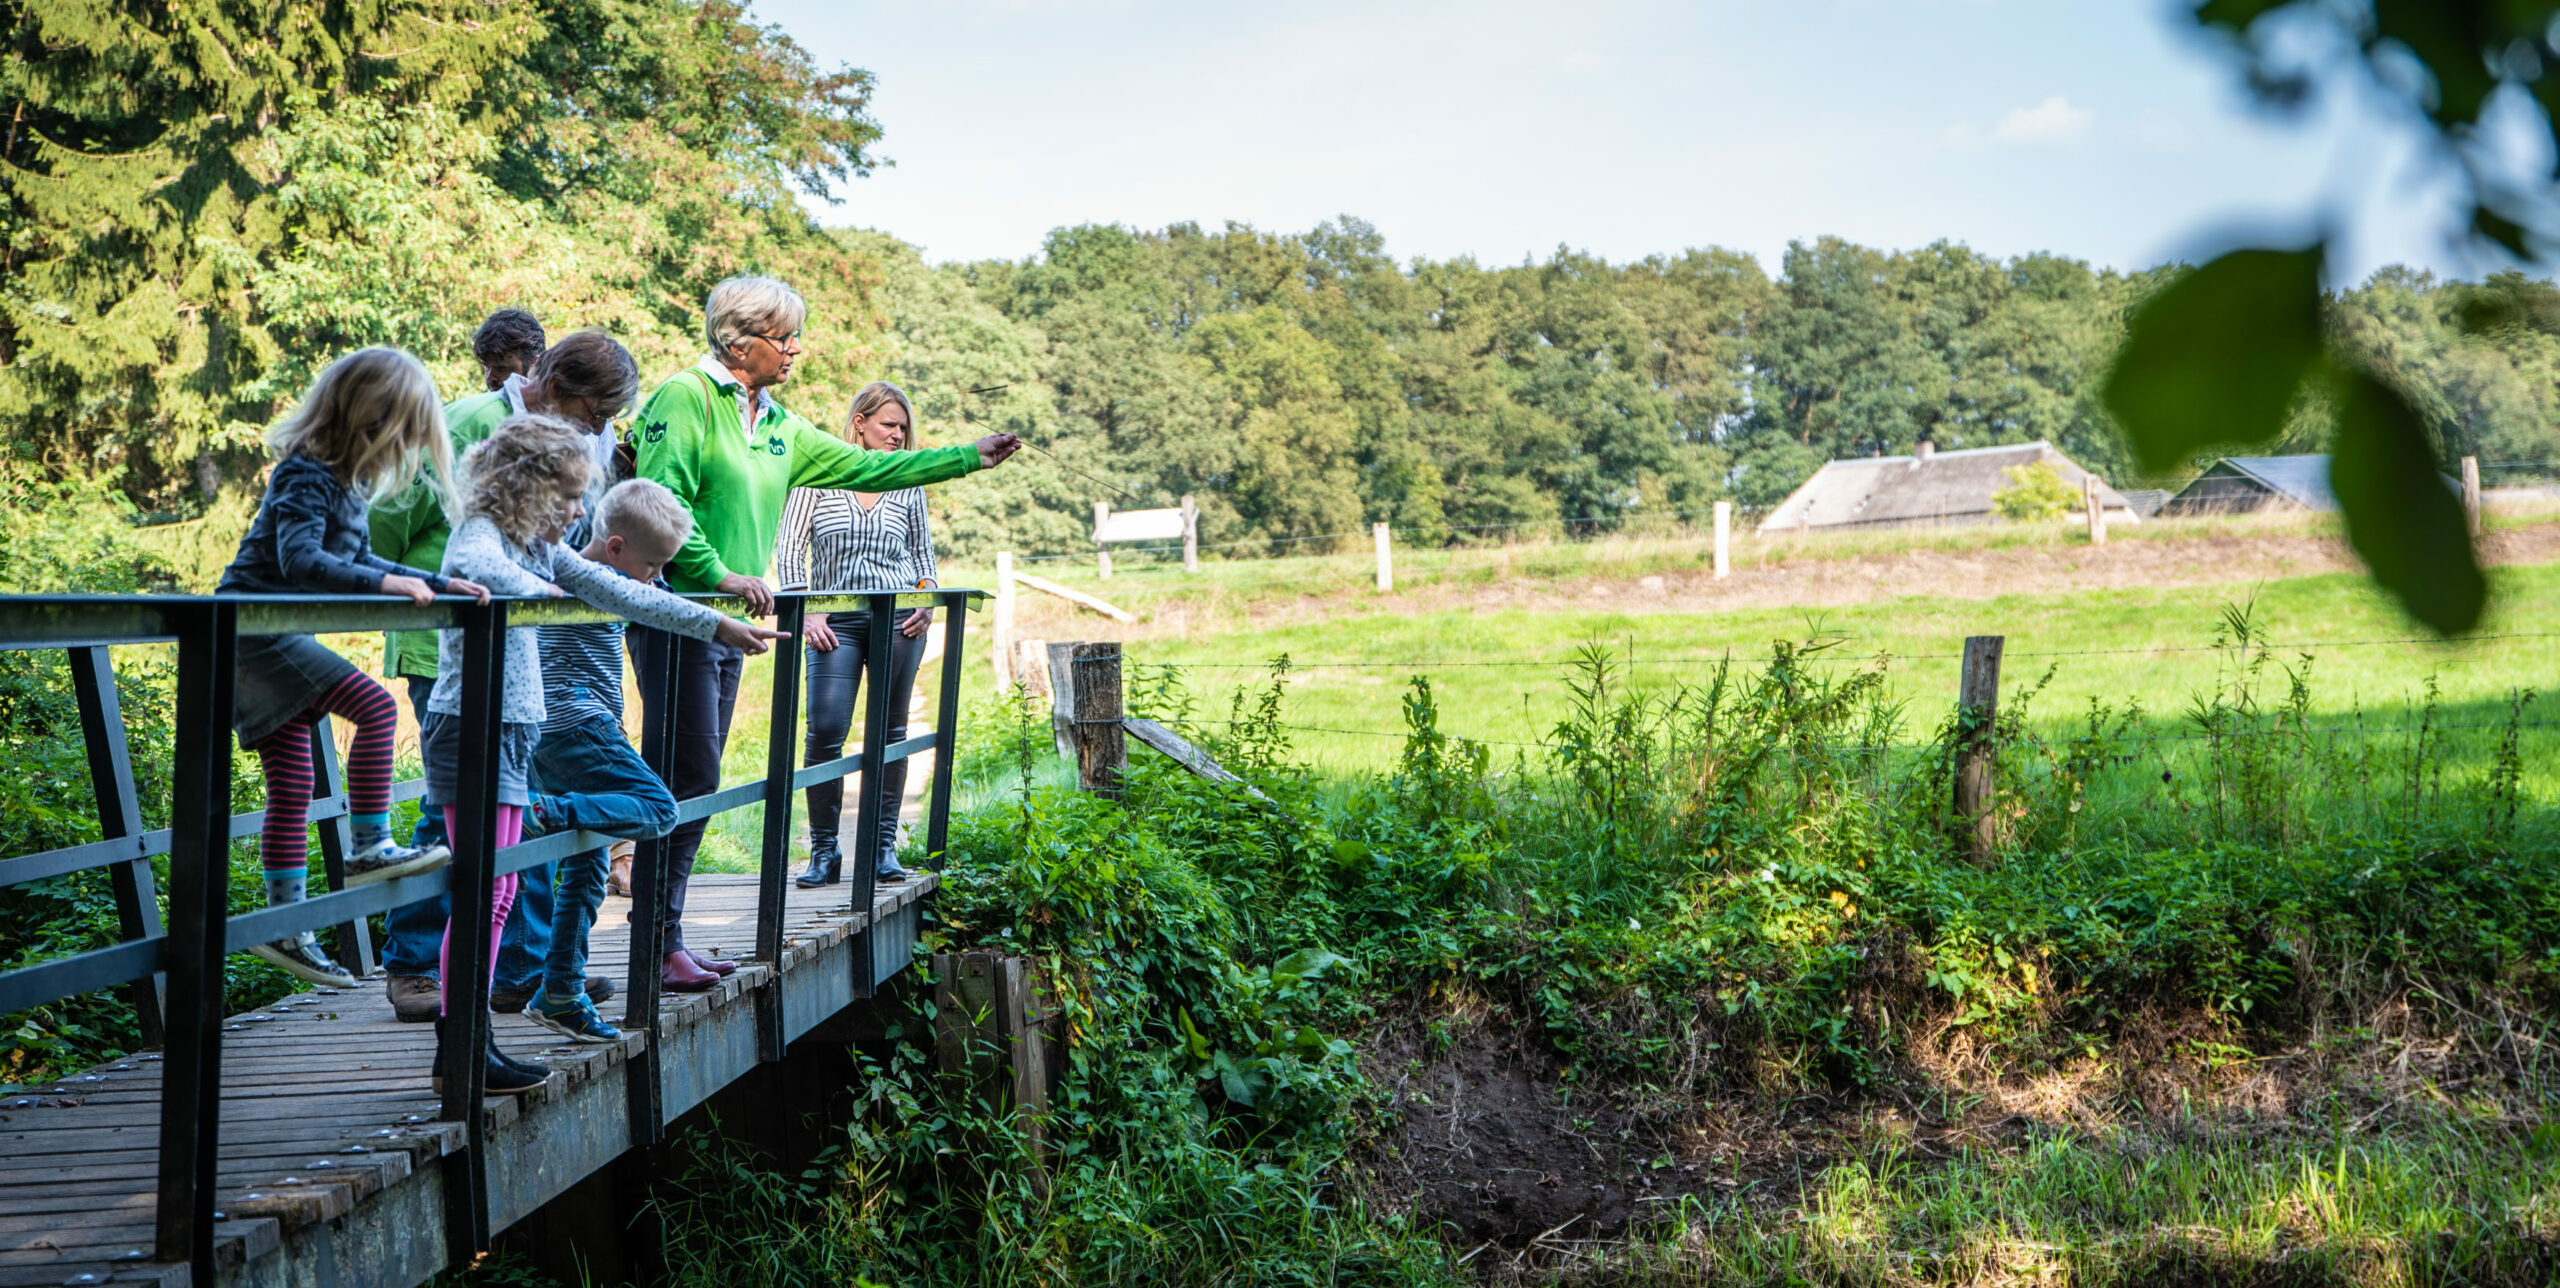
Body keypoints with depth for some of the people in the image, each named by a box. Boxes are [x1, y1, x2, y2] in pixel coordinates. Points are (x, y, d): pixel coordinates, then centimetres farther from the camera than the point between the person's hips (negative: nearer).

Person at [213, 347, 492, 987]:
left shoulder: (343, 479, 13)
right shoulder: (308, 476, -17)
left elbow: (357, 562, 22)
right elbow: (299, 560, -30)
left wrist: (436, 584, 14)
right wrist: (387, 583, -30)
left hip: (271, 644, 10)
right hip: (254, 632, -10)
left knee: (291, 785, 10)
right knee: (374, 707, -19)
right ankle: (369, 848, -13)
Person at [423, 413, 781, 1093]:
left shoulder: (539, 549, 15)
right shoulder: (481, 535, -12)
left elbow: (619, 592, 17)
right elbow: (472, 566, -38)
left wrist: (716, 625, 17)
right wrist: (540, 590, -28)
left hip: (512, 736, 9)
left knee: (497, 893, 8)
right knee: (483, 894, -9)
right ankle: (459, 1049, -6)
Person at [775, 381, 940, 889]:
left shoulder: (908, 484, 11)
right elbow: (790, 547, 2)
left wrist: (927, 600, 4)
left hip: (898, 618, 2)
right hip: (837, 621, -2)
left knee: (889, 731, 2)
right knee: (825, 732, -9)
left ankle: (881, 847, 9)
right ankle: (824, 852, 0)